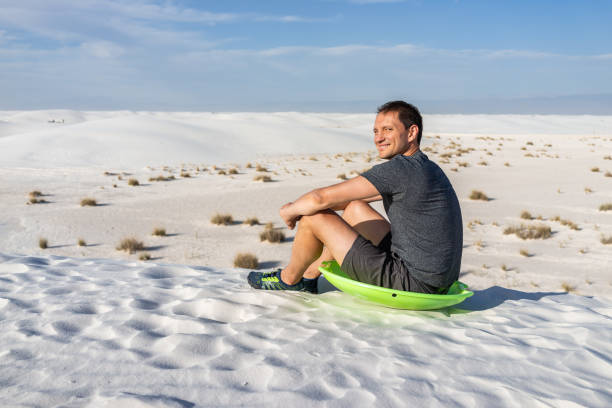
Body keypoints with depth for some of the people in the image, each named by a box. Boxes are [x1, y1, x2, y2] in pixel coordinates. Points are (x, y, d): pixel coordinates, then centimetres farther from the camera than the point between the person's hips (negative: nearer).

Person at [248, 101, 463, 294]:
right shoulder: (424, 167, 11)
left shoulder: (400, 169, -19)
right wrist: (302, 206, 16)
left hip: (412, 283, -10)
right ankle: (309, 276, 34)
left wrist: (290, 210, 3)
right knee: (354, 208, 21)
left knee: (315, 217, -5)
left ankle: (289, 278, 24)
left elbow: (321, 198, -18)